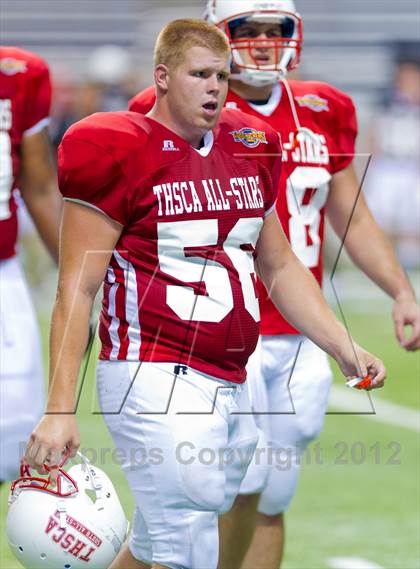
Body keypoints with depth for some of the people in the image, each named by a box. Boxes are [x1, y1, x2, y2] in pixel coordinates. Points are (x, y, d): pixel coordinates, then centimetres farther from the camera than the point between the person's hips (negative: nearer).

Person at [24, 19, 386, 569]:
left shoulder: (248, 150, 14)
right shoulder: (121, 154, -8)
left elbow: (279, 266, 26)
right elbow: (78, 290, -9)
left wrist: (344, 348, 16)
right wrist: (59, 410, -14)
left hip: (230, 389, 7)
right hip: (157, 380, -7)